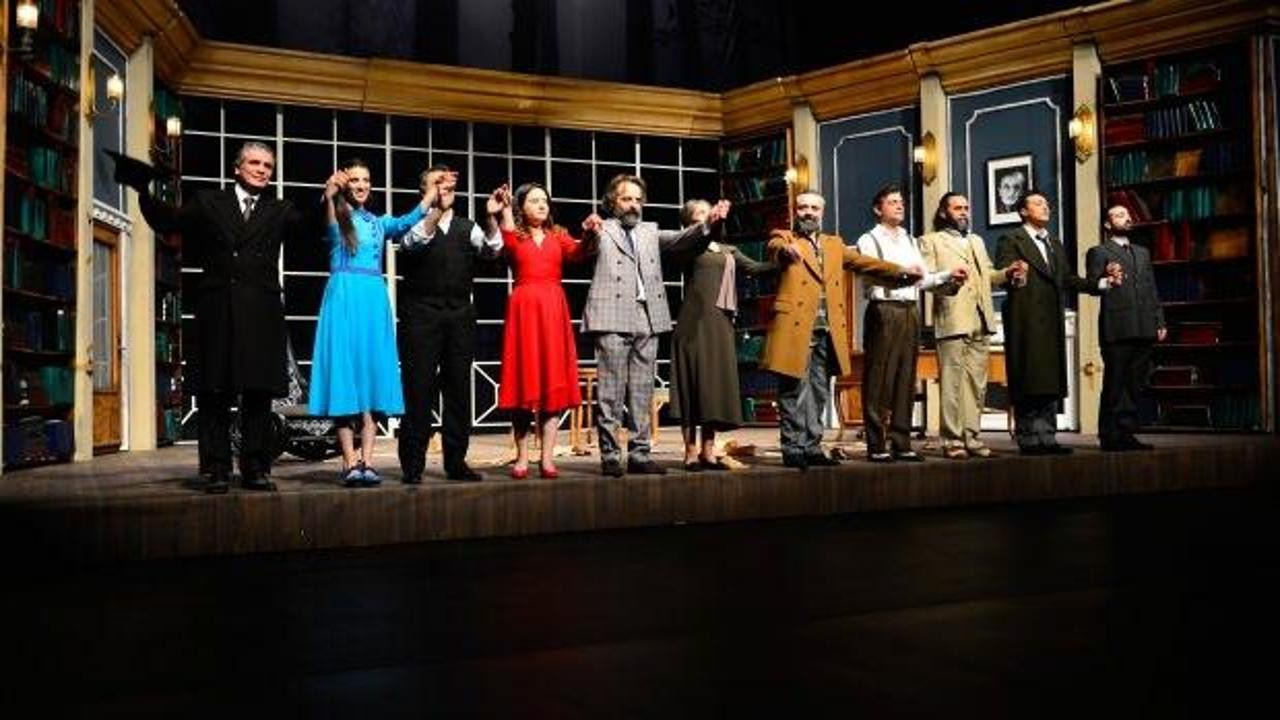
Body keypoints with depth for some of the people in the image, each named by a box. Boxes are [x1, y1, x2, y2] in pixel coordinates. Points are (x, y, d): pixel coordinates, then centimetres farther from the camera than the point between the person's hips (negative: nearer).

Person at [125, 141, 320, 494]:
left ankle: (256, 468, 8)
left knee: (258, 393, 3)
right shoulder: (208, 202, 13)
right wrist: (144, 191, -10)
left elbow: (307, 227, 1)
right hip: (217, 310, 0)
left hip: (261, 313, 1)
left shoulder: (279, 210, 15)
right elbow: (167, 221, 5)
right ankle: (216, 470, 7)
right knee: (214, 395, 1)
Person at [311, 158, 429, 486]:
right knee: (345, 377, -6)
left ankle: (367, 461, 2)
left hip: (374, 300, 4)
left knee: (373, 377, 1)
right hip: (344, 298, -4)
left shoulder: (378, 222, 18)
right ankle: (350, 463, -4)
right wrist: (329, 196, -39)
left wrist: (433, 193, -12)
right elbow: (329, 228, -19)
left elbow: (405, 222, -1)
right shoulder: (336, 217, 6)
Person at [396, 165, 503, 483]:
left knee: (458, 388, 6)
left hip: (460, 314, 4)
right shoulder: (415, 223, 4)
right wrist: (437, 207, -32)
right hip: (422, 314, -4)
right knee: (419, 389, -2)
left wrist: (491, 217, -22)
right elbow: (413, 241, -19)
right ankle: (412, 465, 3)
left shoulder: (467, 227, 14)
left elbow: (492, 248, -3)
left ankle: (456, 461, 15)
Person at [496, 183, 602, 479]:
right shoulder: (515, 236, 10)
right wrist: (504, 211, -23)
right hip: (524, 308, -2)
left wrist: (590, 234, -25)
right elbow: (505, 244, -14)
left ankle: (548, 458, 0)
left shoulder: (559, 235, 15)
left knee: (554, 382, -2)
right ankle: (522, 457, 5)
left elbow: (578, 253, -6)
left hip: (554, 310, 2)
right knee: (524, 381, -1)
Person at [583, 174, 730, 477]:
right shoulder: (602, 231, 6)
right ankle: (610, 455, 2)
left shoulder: (650, 232, 21)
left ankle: (639, 455, 11)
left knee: (642, 393, 7)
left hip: (647, 320, 5)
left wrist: (709, 222, -11)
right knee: (612, 393, -3)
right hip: (613, 319, -5)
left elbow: (680, 239, 8)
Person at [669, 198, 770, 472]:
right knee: (693, 383, -6)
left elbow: (754, 268, 8)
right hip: (694, 321, -6)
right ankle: (691, 452, -3)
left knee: (716, 384, 5)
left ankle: (708, 452, 10)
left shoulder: (728, 251, 20)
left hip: (720, 324, 6)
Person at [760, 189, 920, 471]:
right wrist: (786, 249, -42)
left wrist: (900, 272, -1)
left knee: (818, 394, 8)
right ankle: (793, 450, 0)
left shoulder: (835, 244, 22)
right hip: (796, 329, -5)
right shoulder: (784, 238, 6)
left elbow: (865, 262, 13)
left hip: (827, 332, 5)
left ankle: (811, 448, 15)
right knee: (795, 391, -5)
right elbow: (775, 248, -17)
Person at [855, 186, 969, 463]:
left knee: (906, 379, 7)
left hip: (910, 311, 6)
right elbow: (869, 277, -12)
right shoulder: (869, 240, 2)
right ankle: (877, 445, -1)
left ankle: (901, 443, 12)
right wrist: (901, 272, -22)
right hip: (884, 311, -6)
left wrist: (949, 274, 6)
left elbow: (921, 280, 17)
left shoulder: (910, 240, 21)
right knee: (879, 380, -6)